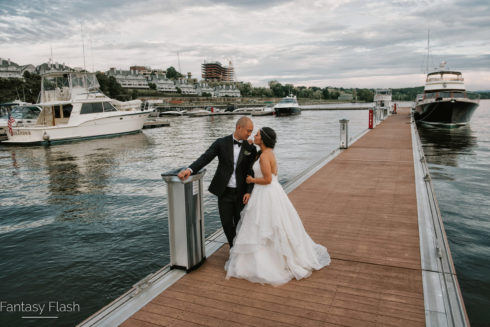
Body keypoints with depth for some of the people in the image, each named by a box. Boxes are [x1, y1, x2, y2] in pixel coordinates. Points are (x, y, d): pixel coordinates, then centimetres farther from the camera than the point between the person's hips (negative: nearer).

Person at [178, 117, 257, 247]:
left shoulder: (251, 148, 1)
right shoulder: (221, 143, -2)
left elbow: (252, 171, -1)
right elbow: (205, 158, -10)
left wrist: (249, 192, -12)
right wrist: (190, 169, -26)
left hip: (241, 193, 1)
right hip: (224, 192, 0)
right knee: (227, 223, 4)